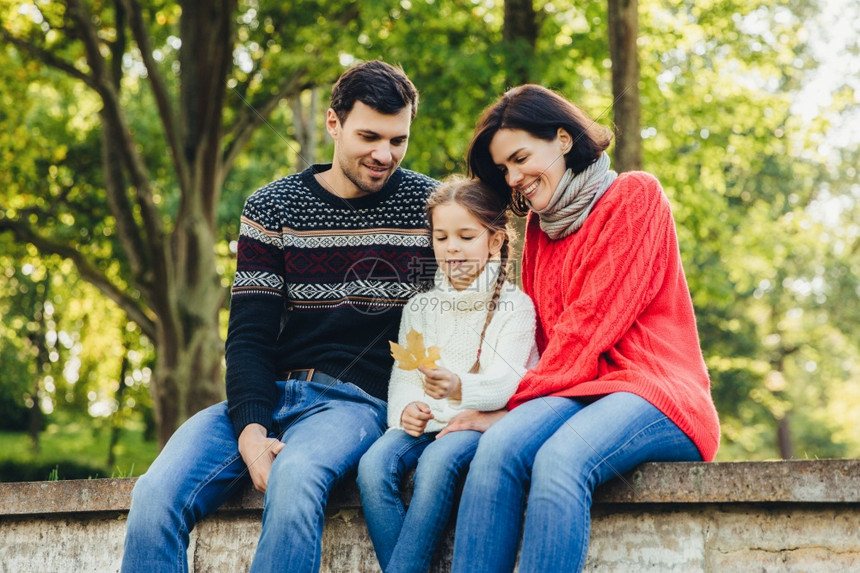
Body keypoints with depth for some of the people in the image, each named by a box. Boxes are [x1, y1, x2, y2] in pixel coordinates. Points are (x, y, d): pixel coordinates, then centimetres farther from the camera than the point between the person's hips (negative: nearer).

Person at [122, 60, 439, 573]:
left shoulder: (429, 205, 4)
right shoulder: (272, 208, 8)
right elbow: (250, 334, 3)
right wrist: (250, 431, -14)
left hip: (356, 400, -2)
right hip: (268, 395, 3)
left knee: (293, 479, -38)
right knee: (156, 493, -24)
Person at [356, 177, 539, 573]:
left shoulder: (514, 306, 3)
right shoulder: (420, 307, 18)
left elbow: (504, 383, -11)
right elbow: (402, 375, 11)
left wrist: (460, 389, -33)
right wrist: (405, 409, -13)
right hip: (423, 421, 4)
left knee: (438, 461, -36)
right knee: (374, 464, -28)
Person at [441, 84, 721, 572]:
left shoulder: (634, 195, 3)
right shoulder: (539, 226, 24)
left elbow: (593, 319, -7)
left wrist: (518, 403, -10)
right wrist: (512, 408, 1)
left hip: (654, 391, -5)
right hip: (574, 395, 5)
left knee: (558, 461, -36)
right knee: (499, 448, -29)